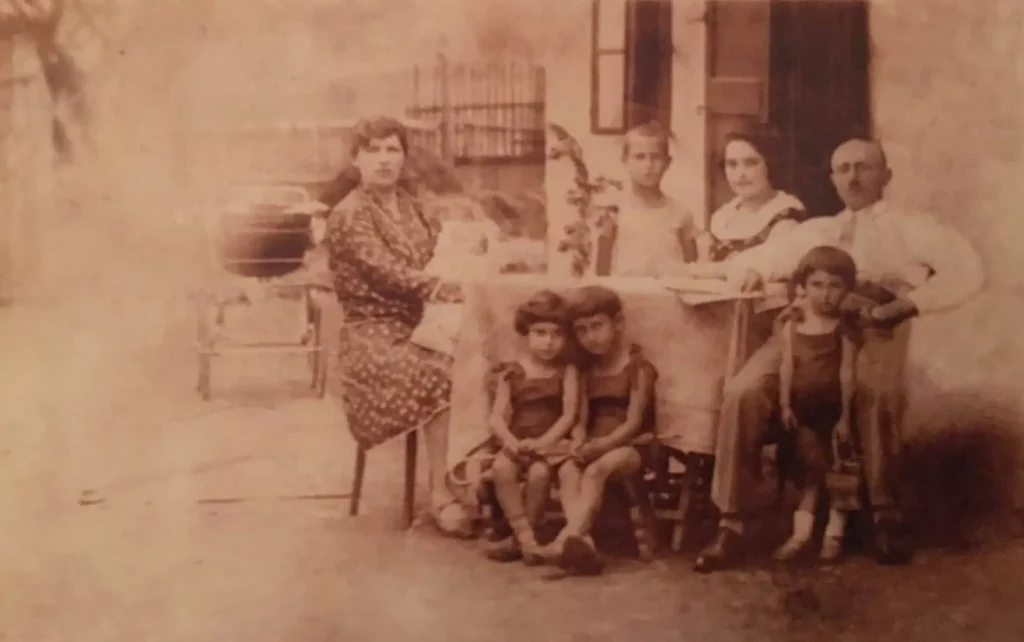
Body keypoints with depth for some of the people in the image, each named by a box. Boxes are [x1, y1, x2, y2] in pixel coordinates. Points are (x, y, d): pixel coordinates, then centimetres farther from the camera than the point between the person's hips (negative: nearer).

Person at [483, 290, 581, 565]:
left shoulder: (566, 371, 3)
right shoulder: (512, 373, 6)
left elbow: (569, 414, -6)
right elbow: (497, 417, -1)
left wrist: (542, 442, -20)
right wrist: (511, 441, -22)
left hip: (551, 442, -2)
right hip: (517, 443, 2)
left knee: (539, 472, -33)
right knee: (501, 468, -30)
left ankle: (517, 539, -16)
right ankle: (524, 535, -26)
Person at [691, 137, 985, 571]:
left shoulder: (911, 229, 18)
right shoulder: (812, 232, 30)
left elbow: (967, 271, 1)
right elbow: (739, 262, 33)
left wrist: (910, 303, -12)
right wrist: (750, 272, 8)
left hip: (871, 334, -3)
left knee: (876, 392, -39)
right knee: (742, 392, -25)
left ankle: (885, 513, -20)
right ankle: (730, 524, -20)